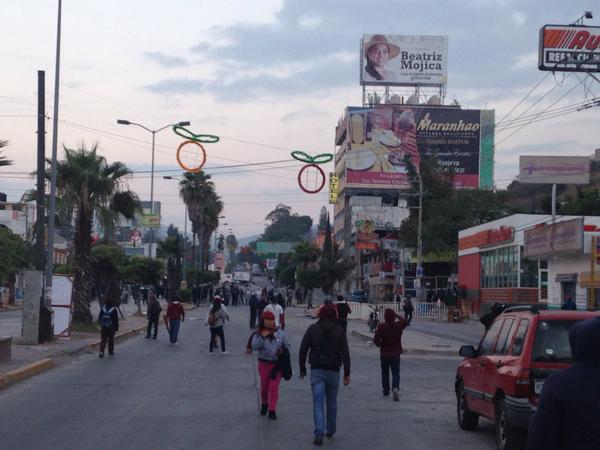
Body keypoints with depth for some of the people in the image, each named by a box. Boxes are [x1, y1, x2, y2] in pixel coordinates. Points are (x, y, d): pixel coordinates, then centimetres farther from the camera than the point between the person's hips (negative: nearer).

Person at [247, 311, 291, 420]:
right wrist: (262, 337, -22)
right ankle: (264, 404, 40)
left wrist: (283, 352, -8)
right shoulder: (258, 334, -3)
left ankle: (272, 410, 2)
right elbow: (255, 346, -16)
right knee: (264, 387, 13)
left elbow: (287, 346, 10)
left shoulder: (280, 333, 0)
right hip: (264, 363, 1)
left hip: (277, 364, 0)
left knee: (274, 387, -4)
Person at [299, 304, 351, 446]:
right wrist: (347, 373, -2)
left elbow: (303, 350, -2)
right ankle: (330, 430, 27)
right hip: (333, 371, 1)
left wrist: (302, 369, 6)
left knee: (318, 402, -4)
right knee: (332, 402, 16)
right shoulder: (339, 330, -1)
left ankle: (319, 434, -14)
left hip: (316, 371, -1)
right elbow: (345, 353, -5)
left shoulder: (312, 329, 0)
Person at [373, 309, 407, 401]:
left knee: (385, 373, 14)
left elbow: (376, 340, -16)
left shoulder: (381, 327, -15)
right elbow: (404, 321, 18)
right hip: (396, 354, 1)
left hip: (384, 353, -1)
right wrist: (397, 315, 19)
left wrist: (380, 345, 3)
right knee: (396, 373, 3)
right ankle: (395, 387, -22)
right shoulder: (398, 325, -7)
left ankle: (386, 392, 23)